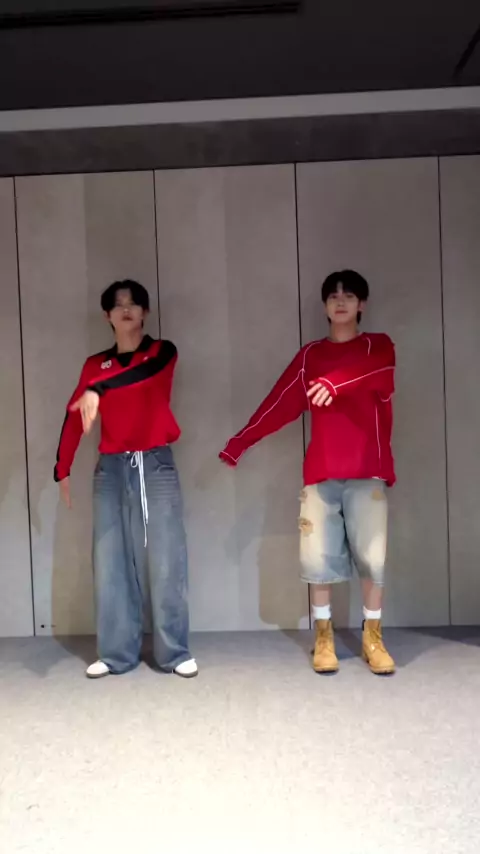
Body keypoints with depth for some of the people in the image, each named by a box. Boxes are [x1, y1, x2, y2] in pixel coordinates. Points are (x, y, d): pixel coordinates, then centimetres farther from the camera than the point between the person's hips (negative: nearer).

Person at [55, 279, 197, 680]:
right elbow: (74, 418, 9)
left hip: (156, 465, -2)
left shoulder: (162, 351, 5)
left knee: (164, 559, -4)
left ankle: (175, 653, 5)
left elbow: (142, 371, -18)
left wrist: (97, 390, -33)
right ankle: (116, 654, 11)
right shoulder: (94, 364, 13)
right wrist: (63, 469, 1)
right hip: (110, 468, 3)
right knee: (111, 561, 1)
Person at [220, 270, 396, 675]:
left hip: (368, 469, -2)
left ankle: (373, 638, 13)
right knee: (319, 556, -2)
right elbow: (280, 403, 9)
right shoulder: (310, 354, 16)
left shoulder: (379, 346, 8)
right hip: (321, 471, 2)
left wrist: (336, 383, -36)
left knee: (372, 556, -2)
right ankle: (323, 638, 12)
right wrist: (239, 443, 0)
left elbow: (381, 374, -17)